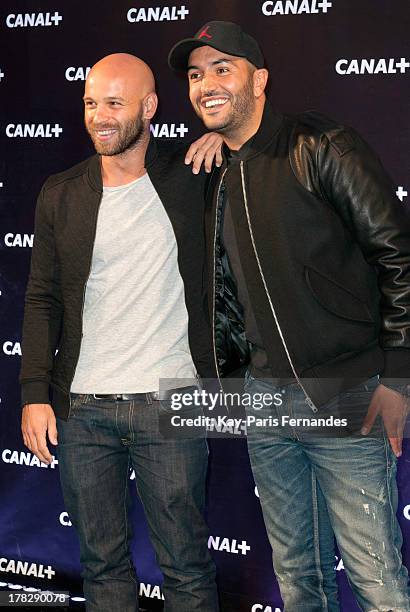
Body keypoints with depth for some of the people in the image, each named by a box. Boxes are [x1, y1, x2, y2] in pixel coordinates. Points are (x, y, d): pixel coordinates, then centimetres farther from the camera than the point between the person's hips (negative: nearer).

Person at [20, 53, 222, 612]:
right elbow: (43, 299, 9)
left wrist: (225, 133, -8)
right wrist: (35, 393, 0)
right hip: (81, 408, 3)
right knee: (102, 563, 13)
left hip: (172, 403, -2)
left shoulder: (191, 175, -1)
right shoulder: (61, 194, 7)